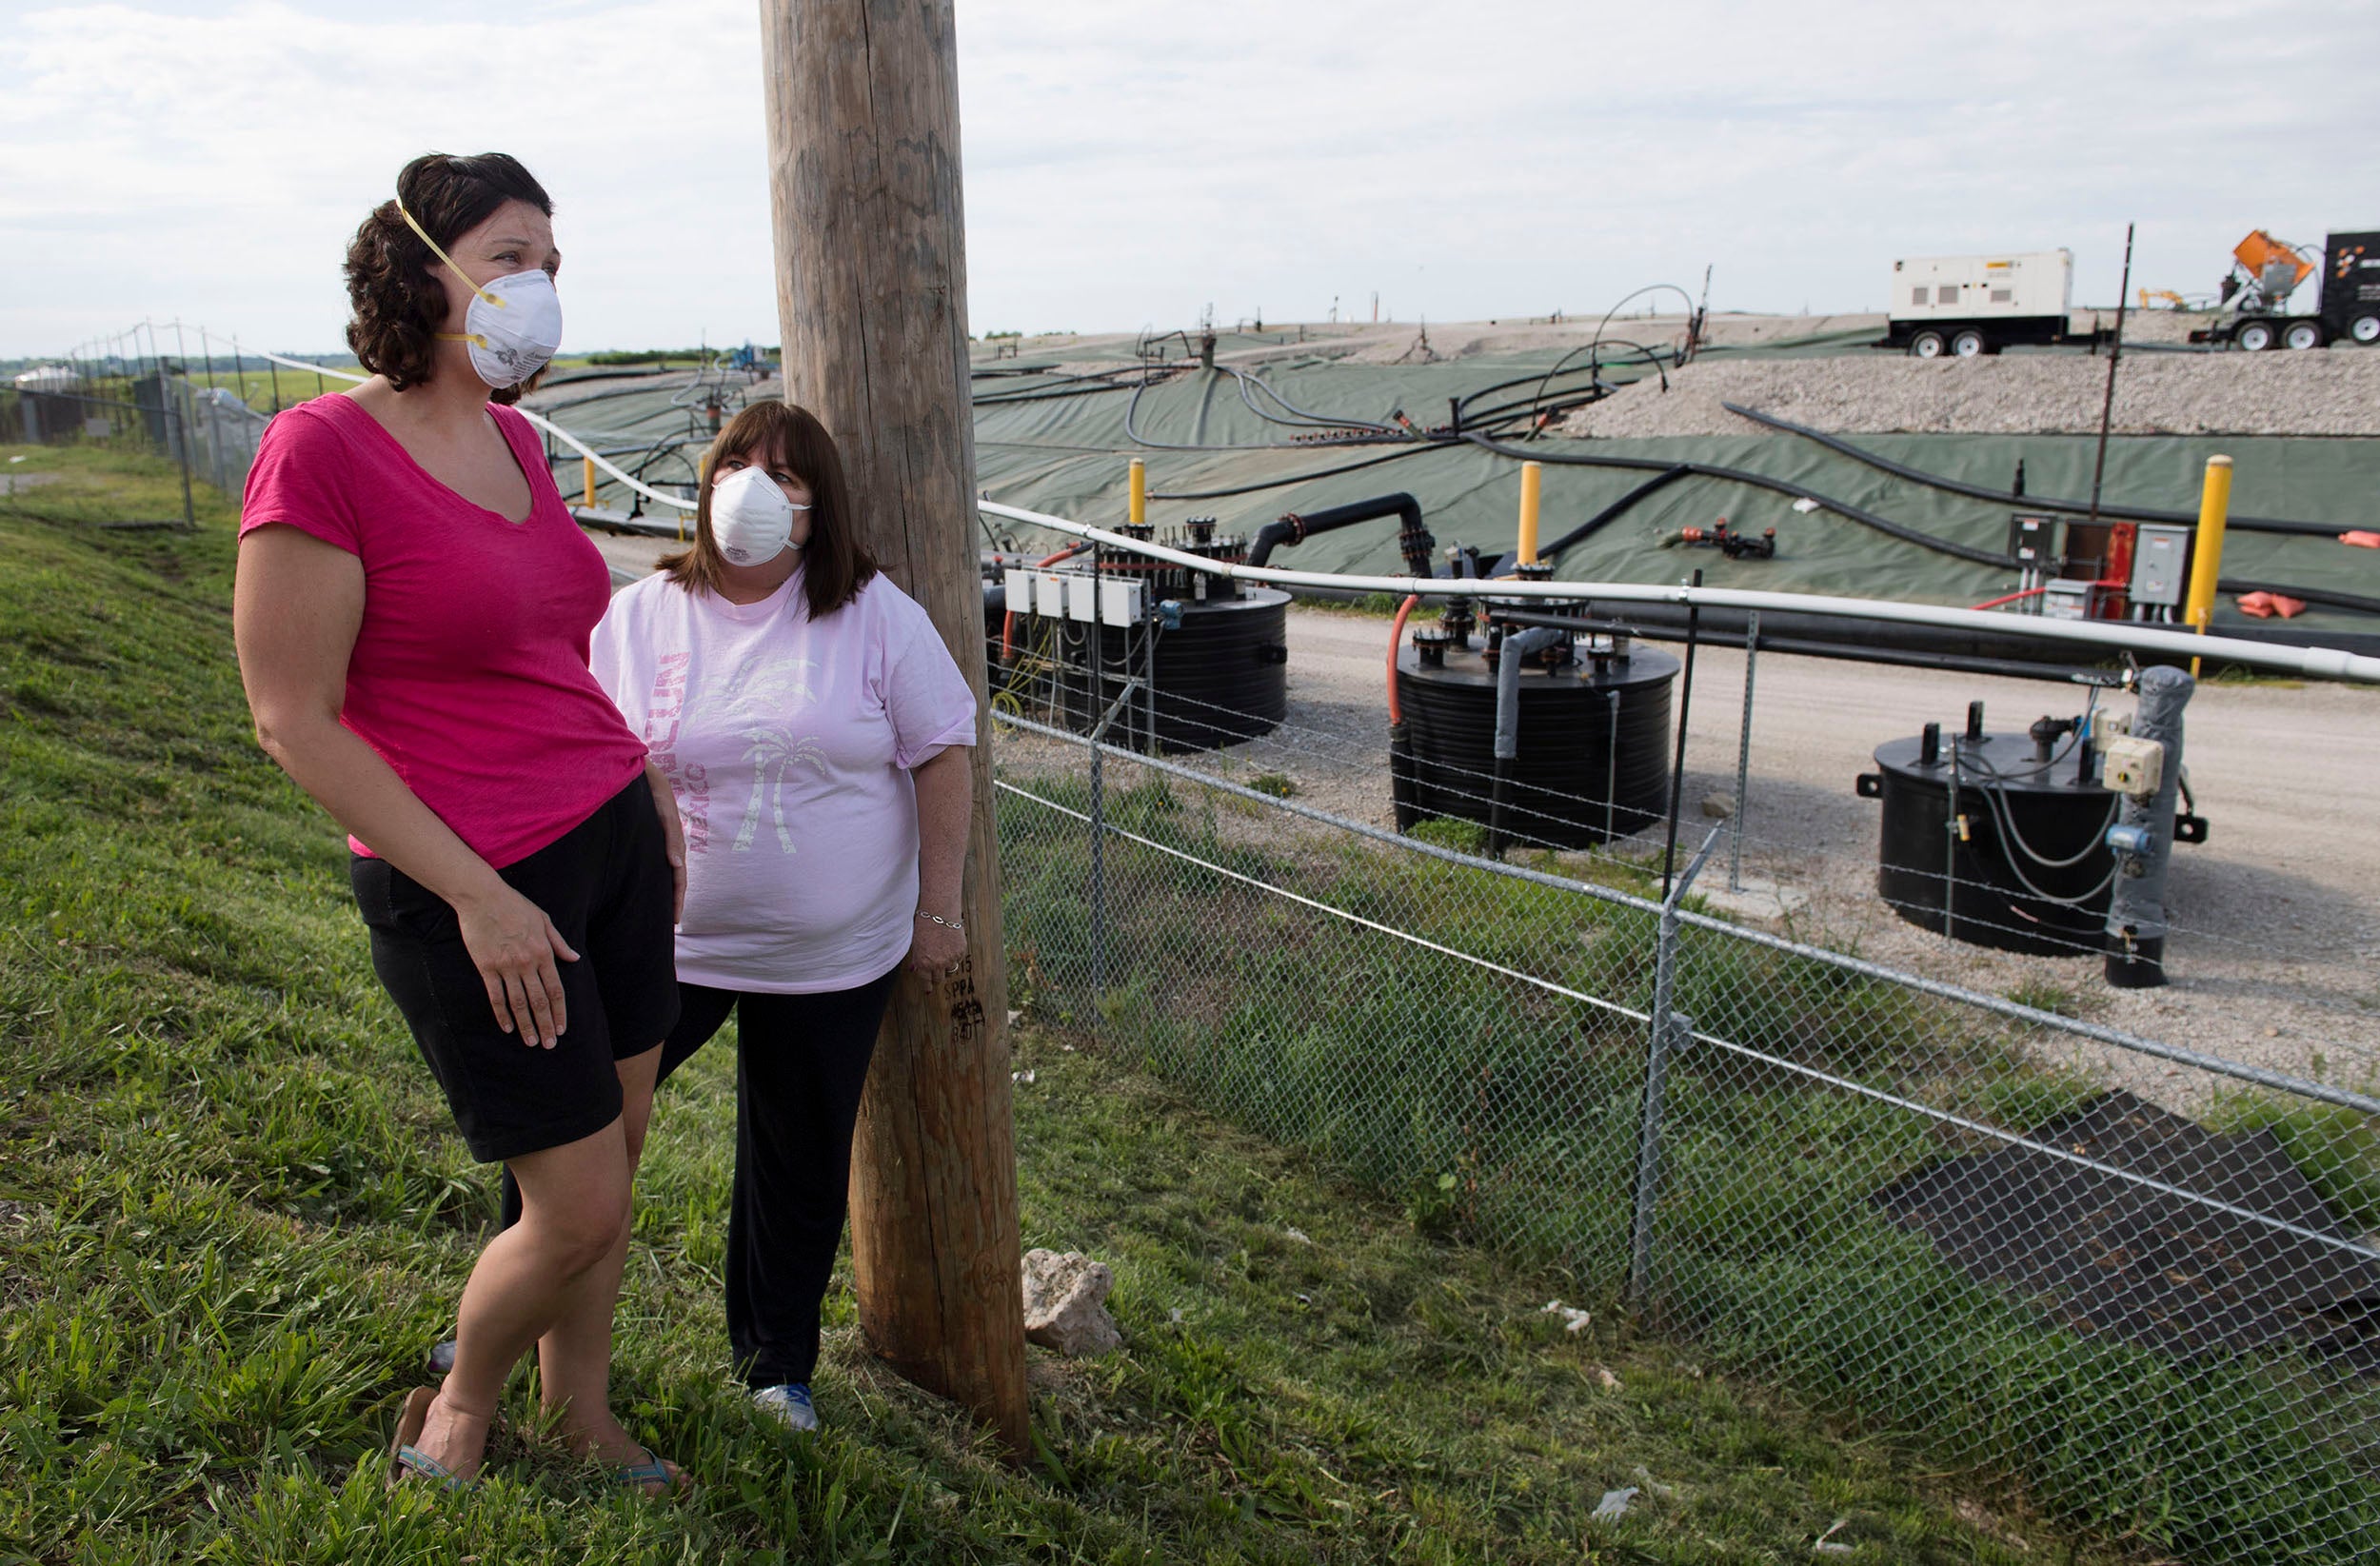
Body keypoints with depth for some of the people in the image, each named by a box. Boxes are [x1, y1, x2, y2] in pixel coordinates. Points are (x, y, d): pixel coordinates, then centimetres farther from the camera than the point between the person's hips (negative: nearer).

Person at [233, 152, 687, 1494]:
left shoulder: (514, 438, 7)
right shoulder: (324, 450, -16)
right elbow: (296, 720, -15)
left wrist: (649, 786, 15)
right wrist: (477, 895, -18)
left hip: (613, 833, 7)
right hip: (476, 885, -7)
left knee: (611, 1167, 16)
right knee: (580, 1211, 2)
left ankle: (582, 1417, 39)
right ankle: (458, 1413, 33)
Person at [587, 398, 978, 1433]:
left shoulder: (874, 616, -6)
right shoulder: (637, 618, -1)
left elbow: (942, 757, -3)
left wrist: (938, 910, -4)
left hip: (833, 959, -1)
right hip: (664, 945, 1)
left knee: (800, 1165, 13)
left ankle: (777, 1363, 35)